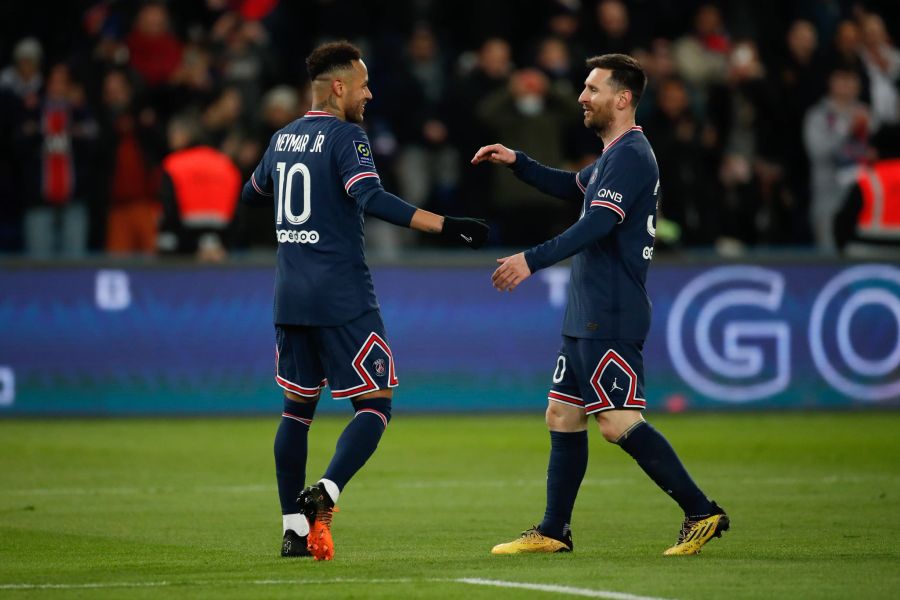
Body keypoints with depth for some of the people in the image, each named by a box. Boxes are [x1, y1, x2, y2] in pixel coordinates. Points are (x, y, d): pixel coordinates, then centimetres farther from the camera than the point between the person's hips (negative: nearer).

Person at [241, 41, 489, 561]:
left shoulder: (282, 139, 13)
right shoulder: (346, 136, -9)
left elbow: (252, 192, 30)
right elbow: (371, 199, -24)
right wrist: (446, 226, -28)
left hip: (291, 297, 7)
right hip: (343, 298, -7)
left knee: (298, 408, 14)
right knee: (375, 405, -2)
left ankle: (293, 526, 9)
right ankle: (324, 493, -23)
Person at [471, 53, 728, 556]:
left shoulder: (630, 156, -14)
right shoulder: (616, 156, 18)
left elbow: (597, 225, -25)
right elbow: (572, 187, 37)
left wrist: (532, 261, -31)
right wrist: (516, 162, 25)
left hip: (612, 320, -10)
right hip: (588, 318, 10)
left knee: (619, 422, -14)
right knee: (563, 416, 12)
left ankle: (702, 513, -11)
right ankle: (554, 532, 17)